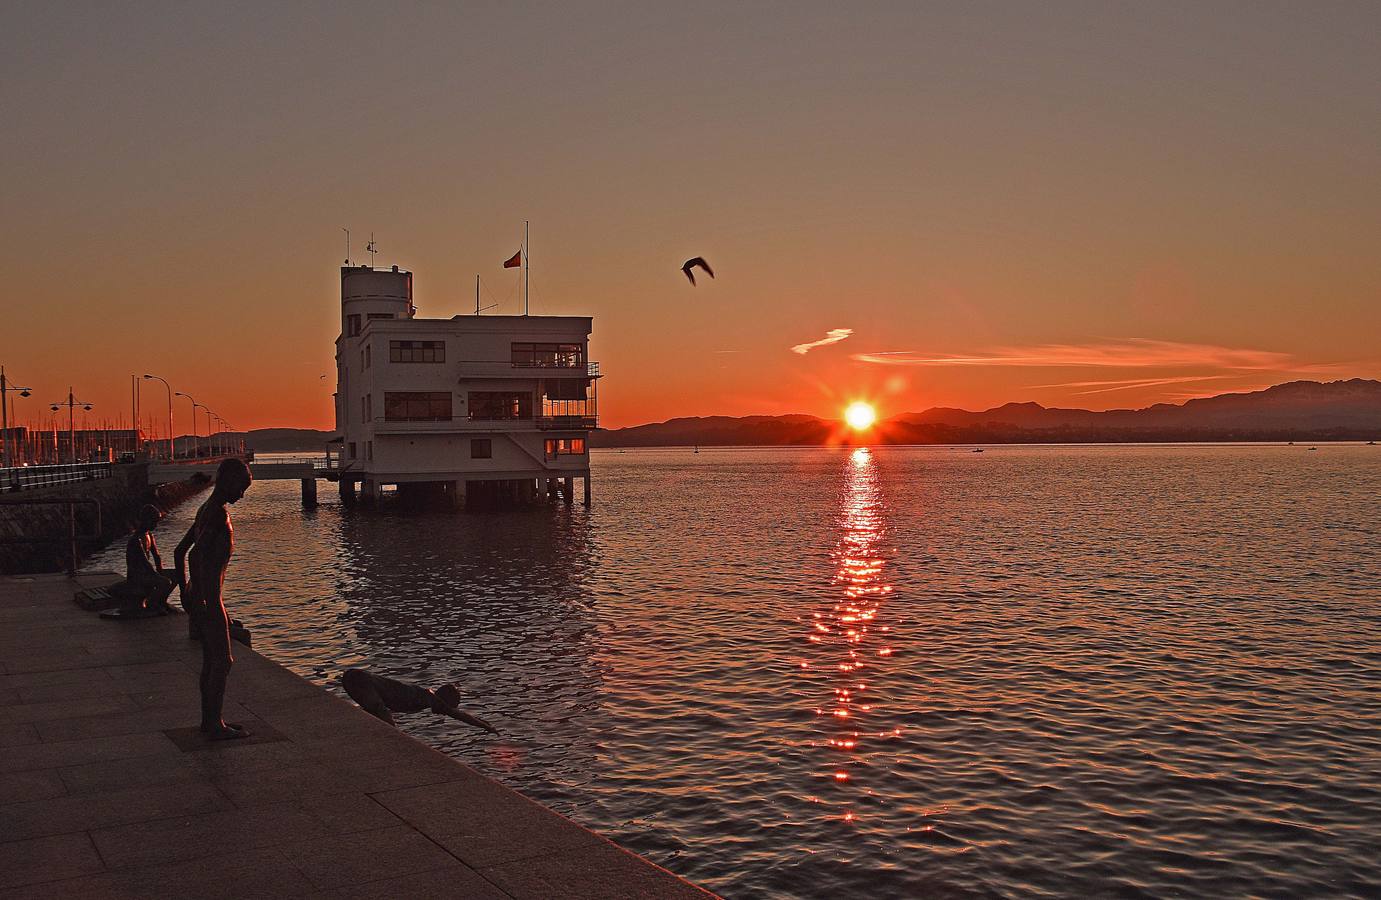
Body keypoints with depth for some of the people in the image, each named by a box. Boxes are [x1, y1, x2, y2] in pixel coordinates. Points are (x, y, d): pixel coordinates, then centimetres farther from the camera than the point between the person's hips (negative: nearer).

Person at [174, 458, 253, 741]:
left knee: (211, 659, 16)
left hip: (197, 596, 10)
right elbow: (197, 554, -28)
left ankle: (209, 719, 23)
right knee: (223, 661, -4)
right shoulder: (219, 512, -17)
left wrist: (185, 591, 22)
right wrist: (210, 601, -26)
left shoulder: (206, 510, 13)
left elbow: (180, 551, 21)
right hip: (209, 598, -10)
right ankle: (216, 725, 1)